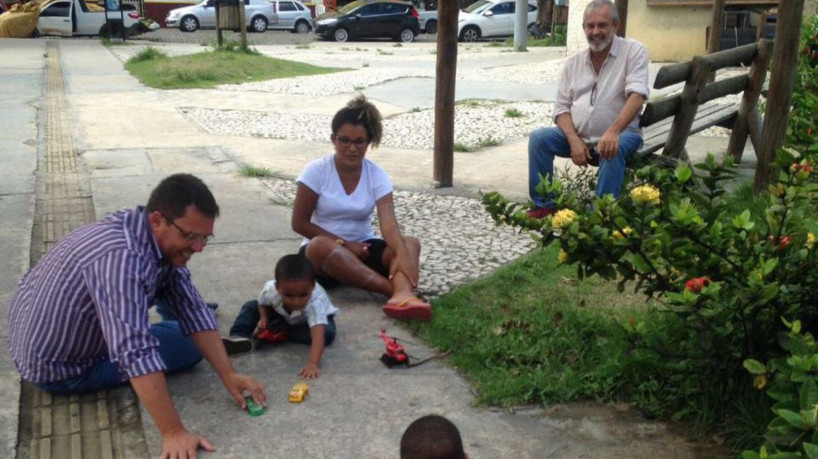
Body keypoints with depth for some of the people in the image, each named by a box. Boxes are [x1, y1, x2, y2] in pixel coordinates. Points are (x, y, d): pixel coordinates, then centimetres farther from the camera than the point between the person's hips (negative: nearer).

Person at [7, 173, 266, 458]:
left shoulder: (163, 240, -8)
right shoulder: (120, 256, -37)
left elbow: (194, 312, -6)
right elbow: (137, 355, -41)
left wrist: (228, 375, -12)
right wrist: (173, 433, -41)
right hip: (56, 364, -8)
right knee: (188, 345, -5)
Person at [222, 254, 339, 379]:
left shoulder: (315, 302, -46)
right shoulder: (270, 290, -34)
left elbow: (318, 335, -56)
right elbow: (262, 303, -7)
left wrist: (313, 363, -69)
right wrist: (263, 318, -24)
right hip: (283, 316, 3)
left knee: (328, 334, -33)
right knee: (251, 307, -9)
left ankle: (281, 333, -18)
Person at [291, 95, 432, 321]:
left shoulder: (377, 175, -5)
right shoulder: (317, 171, -10)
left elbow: (388, 222, -20)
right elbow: (299, 223, -9)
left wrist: (402, 255, -40)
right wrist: (344, 244, -16)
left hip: (362, 247, 2)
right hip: (322, 251, -2)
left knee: (410, 244, -24)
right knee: (321, 246, -38)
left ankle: (401, 296, -56)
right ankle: (397, 289, -43)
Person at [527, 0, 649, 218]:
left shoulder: (633, 51, -5)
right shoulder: (573, 62, 9)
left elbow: (637, 96, -19)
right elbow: (562, 108, 4)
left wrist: (613, 131, -35)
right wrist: (574, 141, -15)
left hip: (618, 135, -4)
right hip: (577, 136, 4)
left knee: (613, 149, -36)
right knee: (538, 138, -17)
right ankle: (543, 205, -9)